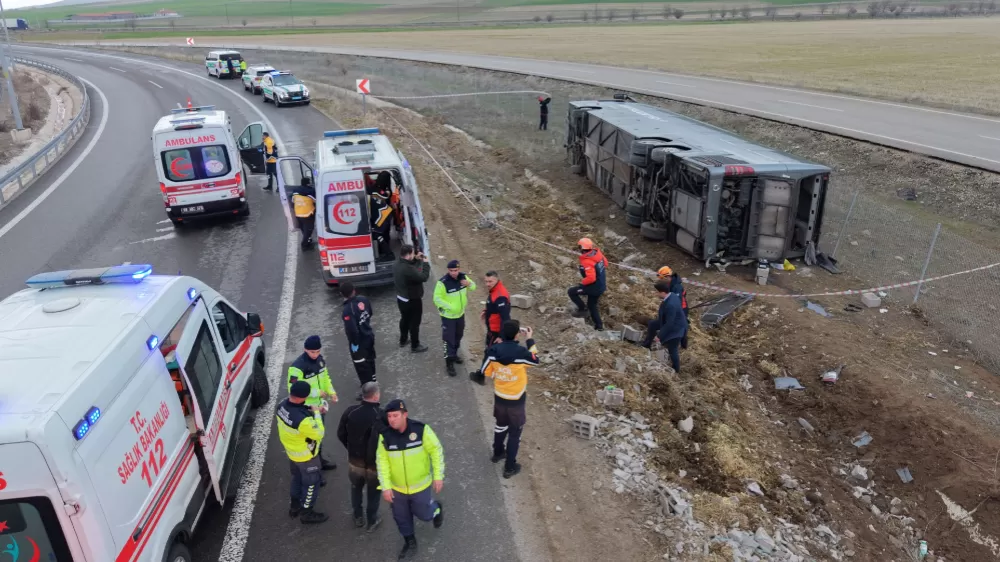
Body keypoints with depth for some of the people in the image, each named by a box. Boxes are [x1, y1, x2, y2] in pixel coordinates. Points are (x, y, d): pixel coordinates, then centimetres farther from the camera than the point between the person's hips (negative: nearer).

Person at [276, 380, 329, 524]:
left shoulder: (283, 405, -18)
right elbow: (319, 434, -26)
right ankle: (307, 512, 35)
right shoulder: (303, 420, -42)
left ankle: (295, 506, 49)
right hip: (306, 455, -8)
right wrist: (316, 413, -19)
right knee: (312, 482, 17)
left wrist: (310, 411, -9)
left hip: (291, 451, 8)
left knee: (297, 478, 30)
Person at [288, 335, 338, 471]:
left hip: (319, 405, 8)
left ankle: (319, 460, 43)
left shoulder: (320, 359, -3)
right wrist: (316, 392, -25)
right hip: (306, 408, -8)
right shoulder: (297, 367, -28)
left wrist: (331, 391, -2)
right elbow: (293, 389, -26)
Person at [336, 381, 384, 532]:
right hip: (375, 463, -3)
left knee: (356, 487, 29)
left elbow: (341, 434, -3)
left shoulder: (350, 411, -15)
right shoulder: (381, 416, -28)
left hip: (354, 461, 3)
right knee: (373, 492, 22)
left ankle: (358, 517, 44)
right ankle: (372, 521, 37)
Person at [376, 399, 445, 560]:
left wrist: (438, 476, -11)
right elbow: (382, 461, -9)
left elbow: (436, 451, -13)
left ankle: (436, 508, 48)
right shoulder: (385, 435, -17)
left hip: (420, 485, -3)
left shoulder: (421, 429, -24)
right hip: (397, 487, 3)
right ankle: (410, 543, 45)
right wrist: (386, 486, -12)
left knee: (423, 514, 14)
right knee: (401, 518, 19)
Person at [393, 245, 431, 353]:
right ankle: (415, 346, 24)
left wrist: (416, 259, 2)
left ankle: (403, 340, 45)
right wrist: (425, 263, -17)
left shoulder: (397, 264, -6)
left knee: (404, 319, 28)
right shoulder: (408, 269, -36)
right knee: (414, 322, 10)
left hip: (401, 298, 9)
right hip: (412, 300, -9)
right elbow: (424, 277, -28)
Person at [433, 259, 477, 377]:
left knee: (458, 337, 23)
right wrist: (450, 307, -28)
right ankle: (449, 363, 10)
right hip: (448, 316, -6)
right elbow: (437, 299, -23)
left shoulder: (463, 277, -9)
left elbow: (473, 286, 6)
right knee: (449, 339, -2)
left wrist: (469, 284, -18)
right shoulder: (442, 283, -27)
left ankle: (454, 355, 45)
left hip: (460, 314, 6)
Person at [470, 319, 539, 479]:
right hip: (516, 399, -4)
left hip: (499, 396, 4)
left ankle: (498, 453, 48)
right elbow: (535, 359, -4)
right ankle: (510, 467, 21)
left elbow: (486, 372, -3)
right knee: (515, 432, 13)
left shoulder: (494, 350, -16)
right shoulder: (521, 352, -27)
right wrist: (530, 340, 4)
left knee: (501, 424, 29)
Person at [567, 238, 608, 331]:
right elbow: (605, 263, 13)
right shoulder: (597, 253, -4)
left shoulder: (587, 262, -29)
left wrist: (582, 283, -17)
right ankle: (599, 326, 31)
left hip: (595, 287, -9)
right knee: (592, 305, 24)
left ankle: (582, 310, 11)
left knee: (572, 291, 2)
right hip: (602, 285, 9)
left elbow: (591, 278, -35)